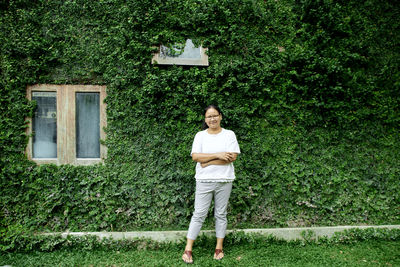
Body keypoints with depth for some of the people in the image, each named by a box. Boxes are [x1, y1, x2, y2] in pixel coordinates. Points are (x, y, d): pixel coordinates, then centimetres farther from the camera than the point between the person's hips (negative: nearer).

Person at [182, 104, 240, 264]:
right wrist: (218, 155, -16)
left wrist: (208, 161, -13)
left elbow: (232, 157, -11)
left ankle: (219, 248, 24)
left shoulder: (229, 134, 1)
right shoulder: (200, 135, 3)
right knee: (199, 214, 2)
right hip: (204, 181, 0)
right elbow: (195, 156, -10)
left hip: (224, 180, 0)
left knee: (221, 214, 10)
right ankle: (188, 249, 12)